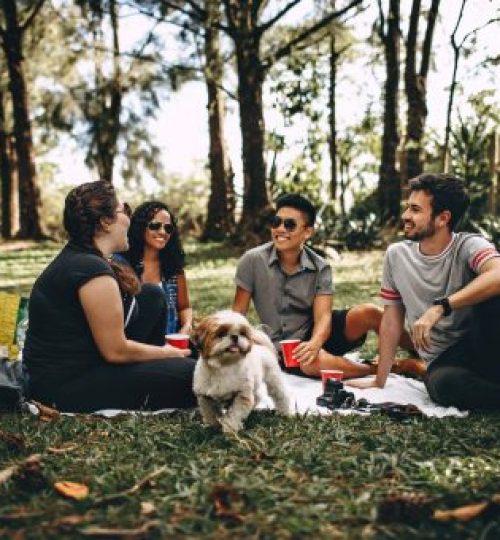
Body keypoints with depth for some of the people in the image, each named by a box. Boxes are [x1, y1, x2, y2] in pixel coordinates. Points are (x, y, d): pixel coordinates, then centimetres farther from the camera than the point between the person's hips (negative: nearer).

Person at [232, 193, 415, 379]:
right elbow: (238, 313, -4)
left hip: (316, 334, 2)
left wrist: (314, 344, -38)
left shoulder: (320, 268, -6)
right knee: (312, 363, -38)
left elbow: (323, 316, -16)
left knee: (368, 313, -24)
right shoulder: (253, 260, -10)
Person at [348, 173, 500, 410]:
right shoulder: (396, 255, 4)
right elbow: (392, 318, 9)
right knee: (441, 383, -35)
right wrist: (379, 380, 8)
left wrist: (439, 308, -36)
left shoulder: (469, 246, -9)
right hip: (443, 361, 2)